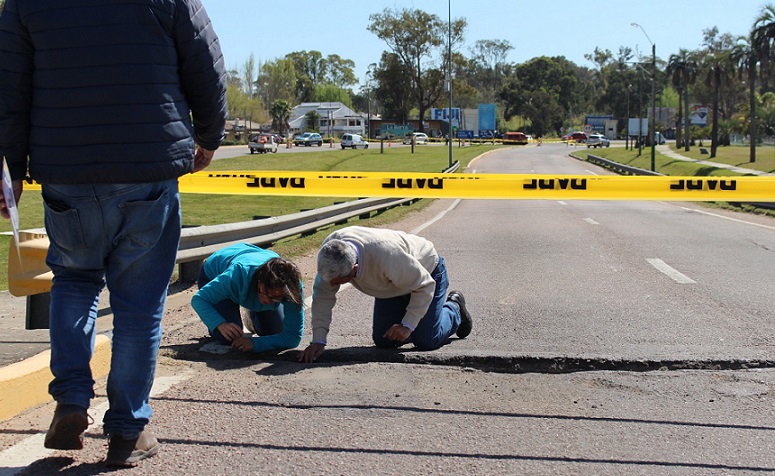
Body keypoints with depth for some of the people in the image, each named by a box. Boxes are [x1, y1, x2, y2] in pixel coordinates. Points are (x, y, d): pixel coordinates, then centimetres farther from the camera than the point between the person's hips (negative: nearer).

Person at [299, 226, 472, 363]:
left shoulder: (387, 256, -45)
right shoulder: (329, 250, -30)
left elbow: (425, 286, -30)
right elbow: (322, 295, -21)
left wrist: (408, 325, -30)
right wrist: (318, 341, -27)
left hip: (427, 271, -6)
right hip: (394, 283, 6)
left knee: (426, 341, -9)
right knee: (383, 341, -1)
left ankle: (453, 307, 21)